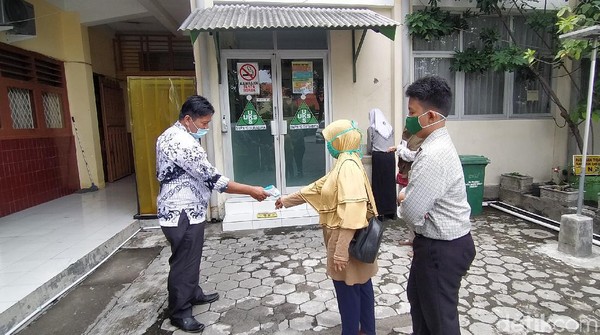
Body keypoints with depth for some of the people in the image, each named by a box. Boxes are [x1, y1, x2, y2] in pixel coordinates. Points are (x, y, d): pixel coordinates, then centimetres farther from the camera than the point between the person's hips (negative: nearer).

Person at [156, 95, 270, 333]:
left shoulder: (169, 135, 8)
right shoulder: (184, 143, -25)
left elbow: (164, 173, 18)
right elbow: (213, 179, -26)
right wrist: (251, 190, -21)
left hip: (177, 209, 10)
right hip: (183, 214, -10)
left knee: (190, 257, 23)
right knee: (184, 262, 4)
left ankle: (193, 294, 40)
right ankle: (179, 312, 21)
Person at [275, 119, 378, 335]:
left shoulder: (348, 166, -21)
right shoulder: (346, 163, 11)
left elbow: (351, 211, -29)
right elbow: (318, 187, 19)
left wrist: (341, 250, -28)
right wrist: (287, 200, 23)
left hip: (348, 242, -10)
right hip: (356, 240, 10)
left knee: (348, 289, 6)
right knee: (361, 285, 20)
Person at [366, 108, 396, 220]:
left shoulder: (371, 129, -2)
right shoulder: (390, 127, 9)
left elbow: (369, 147, 3)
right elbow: (392, 145, 15)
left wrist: (370, 151, 25)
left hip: (378, 157, -4)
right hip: (390, 156, 4)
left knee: (379, 183, 2)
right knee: (390, 182, 9)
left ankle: (381, 212, 4)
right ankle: (391, 211, 15)